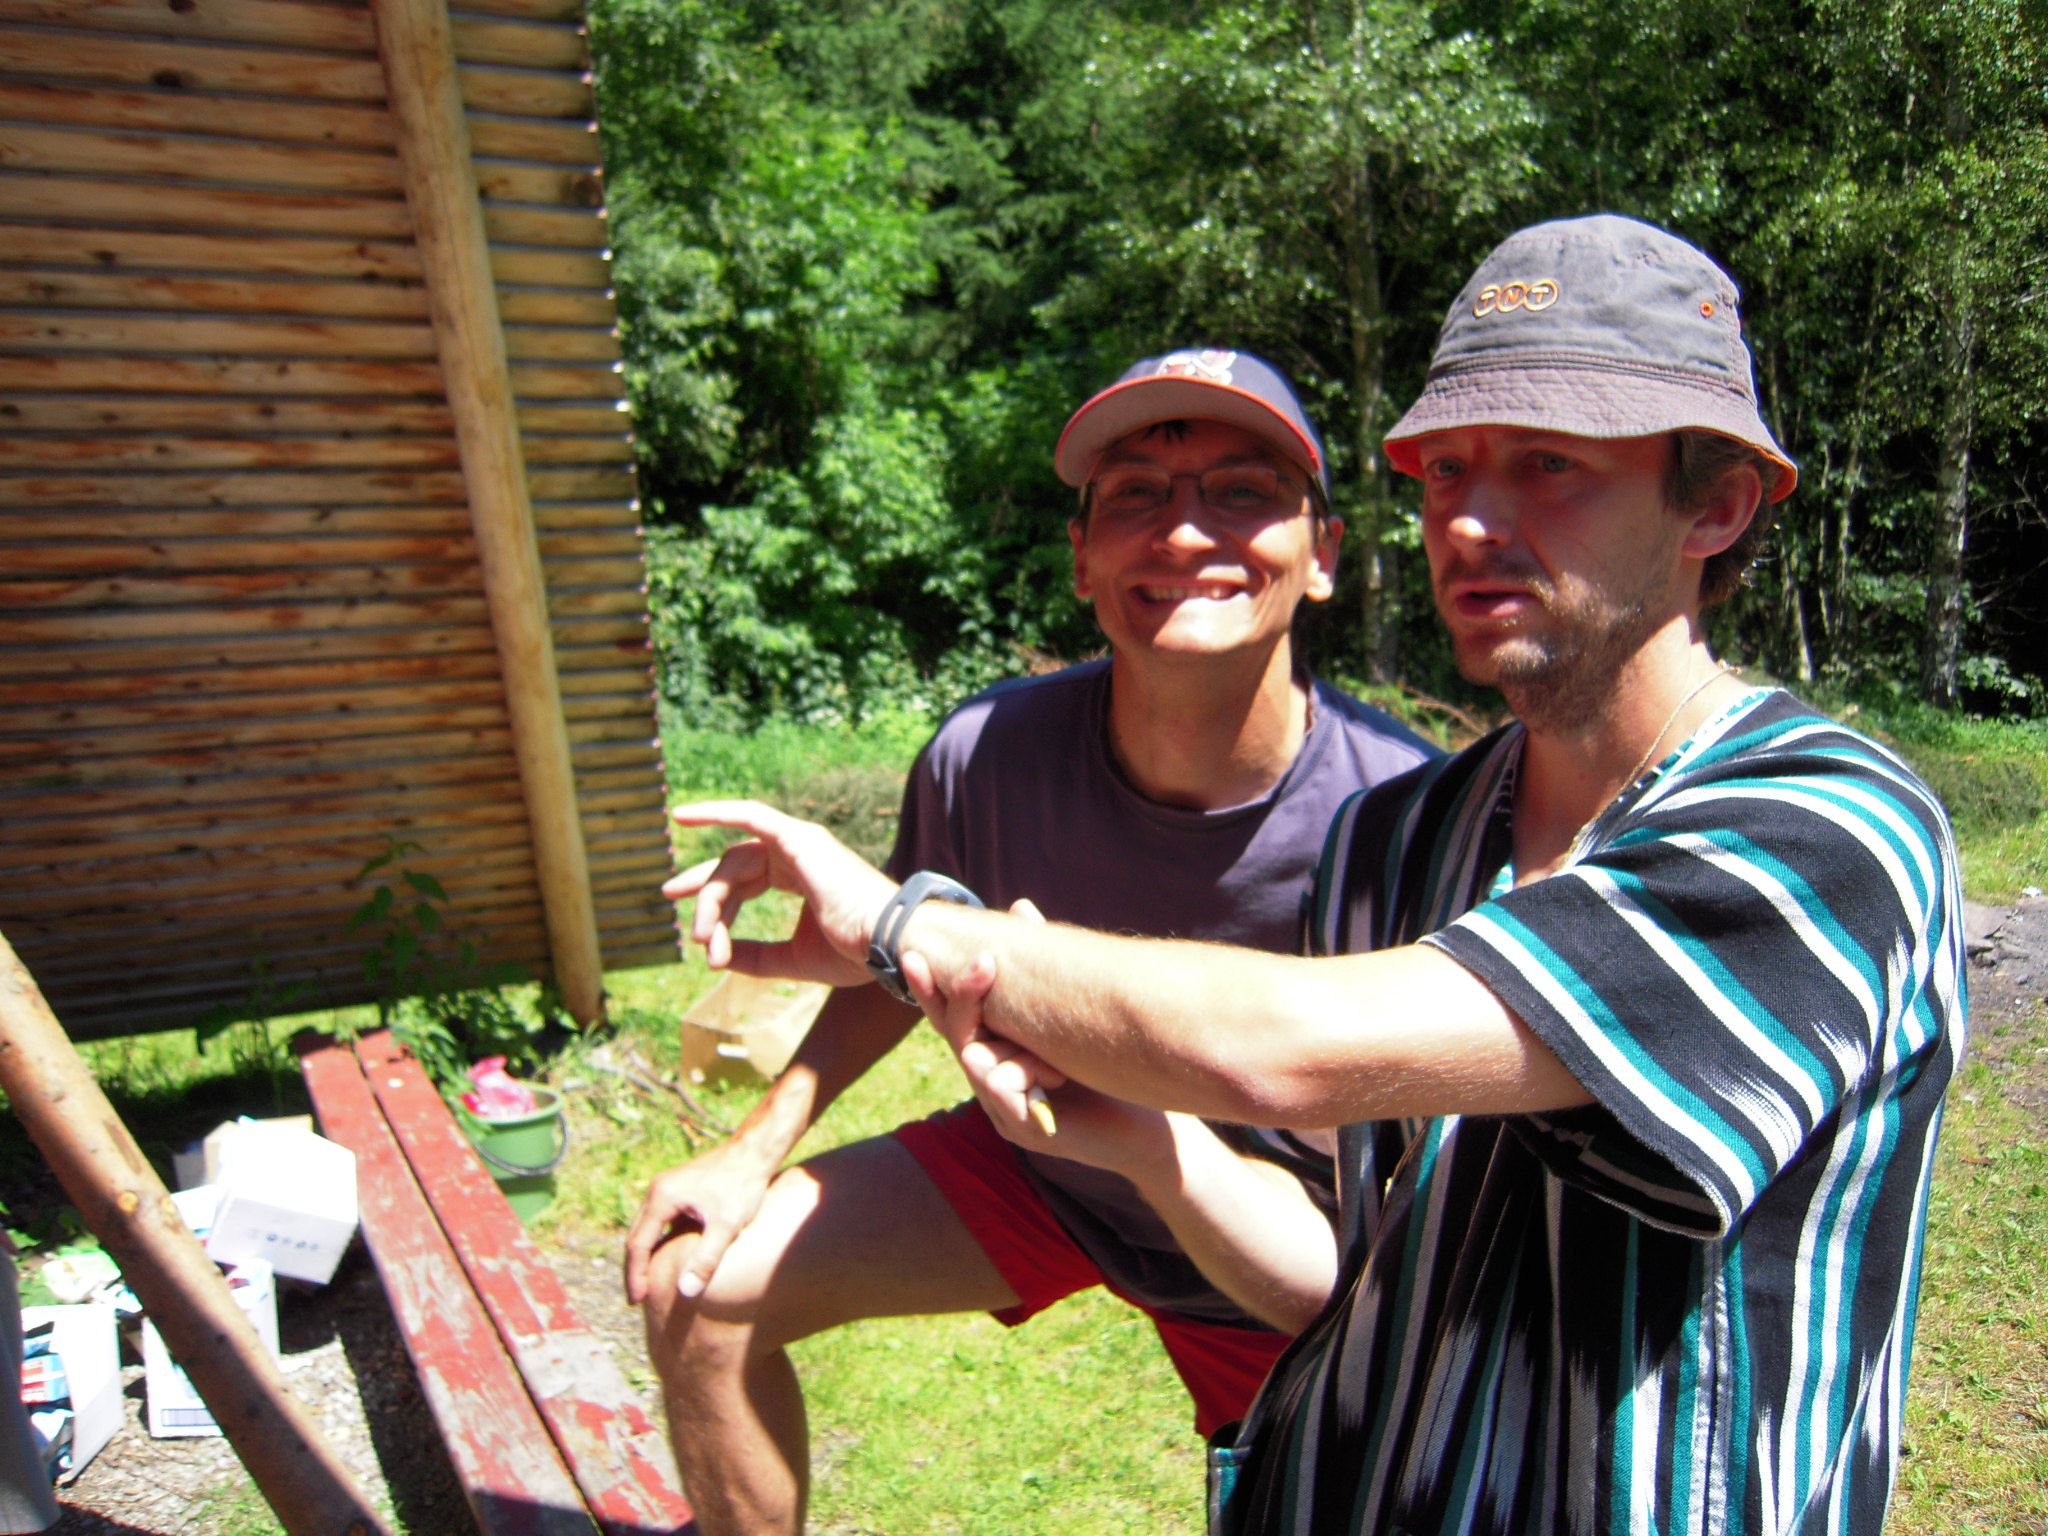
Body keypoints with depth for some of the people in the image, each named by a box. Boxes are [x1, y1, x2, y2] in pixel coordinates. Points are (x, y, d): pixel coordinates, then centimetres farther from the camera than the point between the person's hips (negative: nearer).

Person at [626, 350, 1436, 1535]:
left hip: (1280, 1256, -2)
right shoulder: (983, 759, -24)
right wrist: (756, 1151, -5)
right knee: (696, 1285, 0)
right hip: (1038, 1160, 3)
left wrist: (1152, 1139, -47)